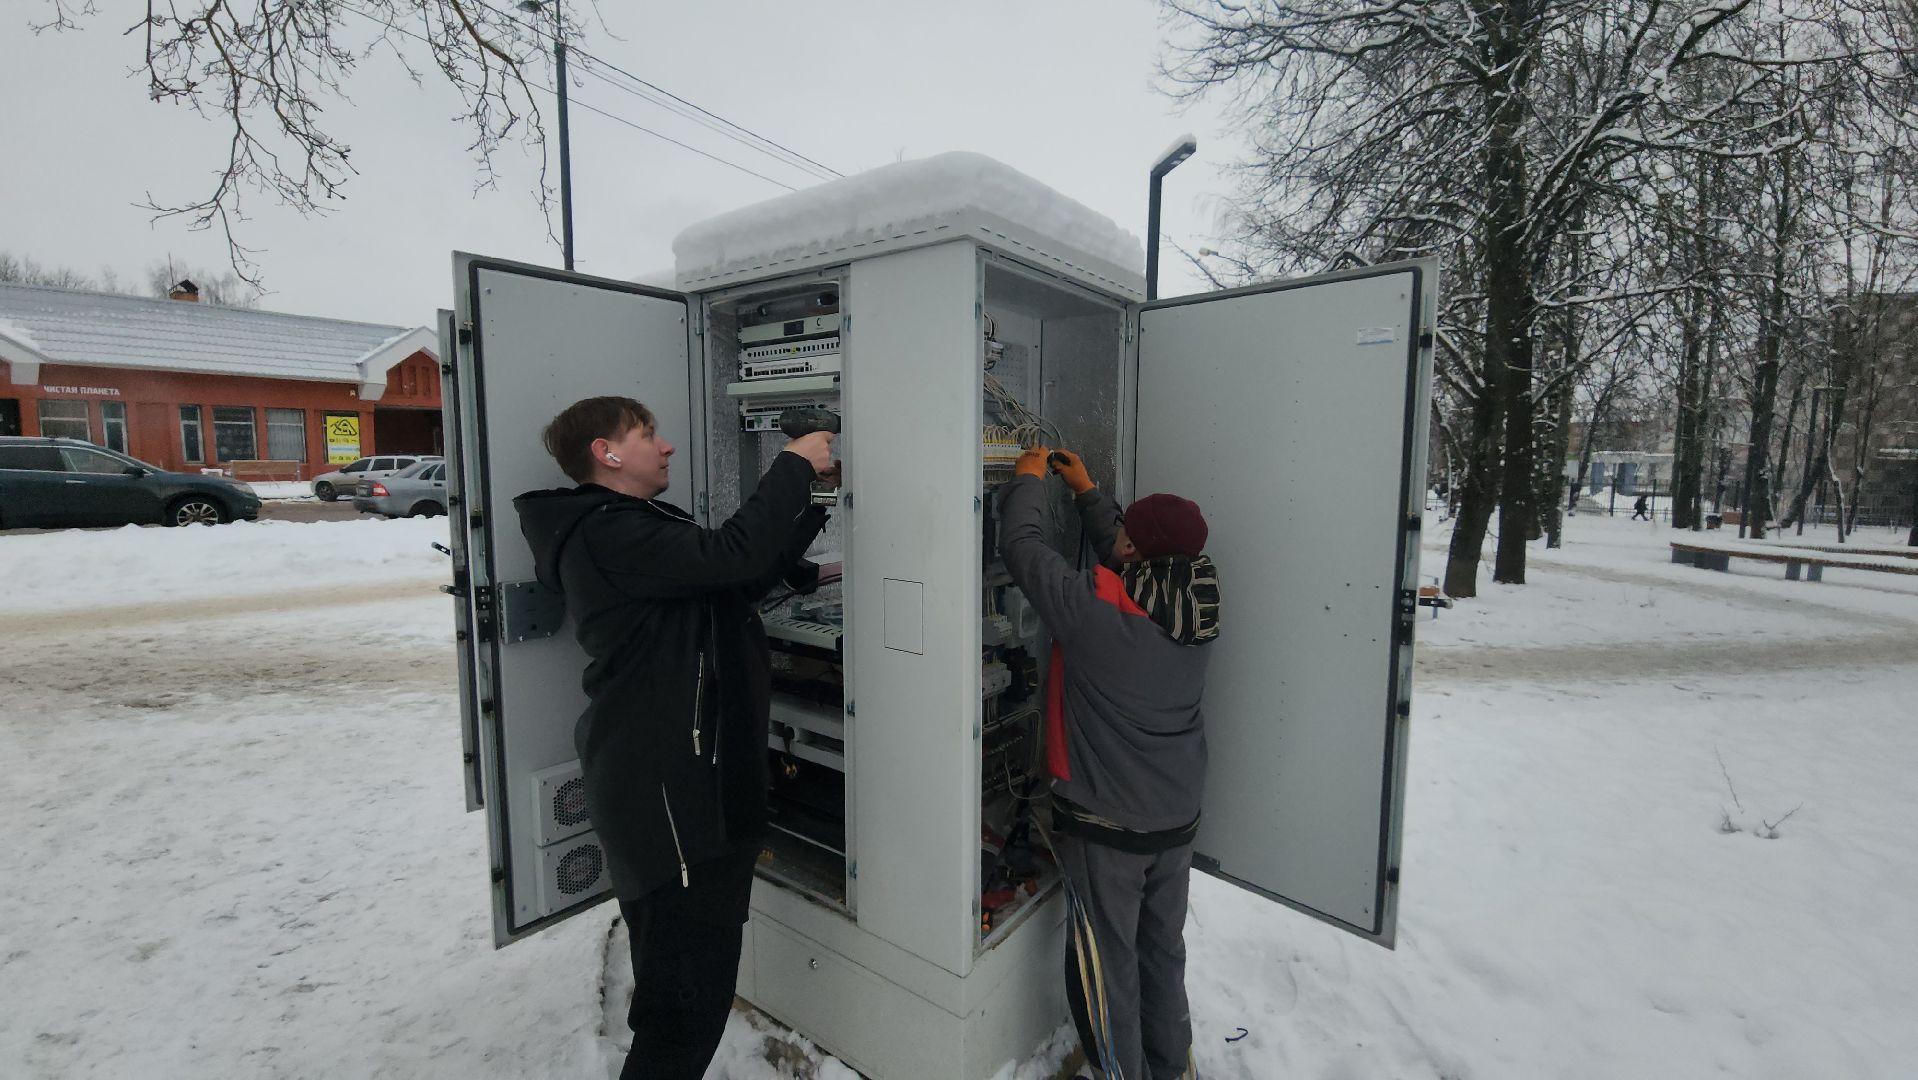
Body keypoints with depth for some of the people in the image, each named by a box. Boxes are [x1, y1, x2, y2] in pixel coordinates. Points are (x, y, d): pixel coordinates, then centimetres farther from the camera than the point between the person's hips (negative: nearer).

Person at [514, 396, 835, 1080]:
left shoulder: (634, 529, 19)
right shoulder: (605, 534, -14)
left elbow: (747, 580, 16)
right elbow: (730, 557, -28)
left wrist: (809, 492, 10)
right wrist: (793, 466, -15)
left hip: (699, 785, 11)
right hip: (666, 795, -11)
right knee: (691, 996, -5)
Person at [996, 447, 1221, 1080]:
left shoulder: (1092, 613, -28)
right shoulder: (1198, 611, -9)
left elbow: (1022, 548, -17)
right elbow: (1120, 552, 6)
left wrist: (1029, 480, 0)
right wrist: (1084, 489, 15)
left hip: (1104, 825, -6)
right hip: (1177, 818, 7)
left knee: (1107, 960, 15)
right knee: (1164, 950, 25)